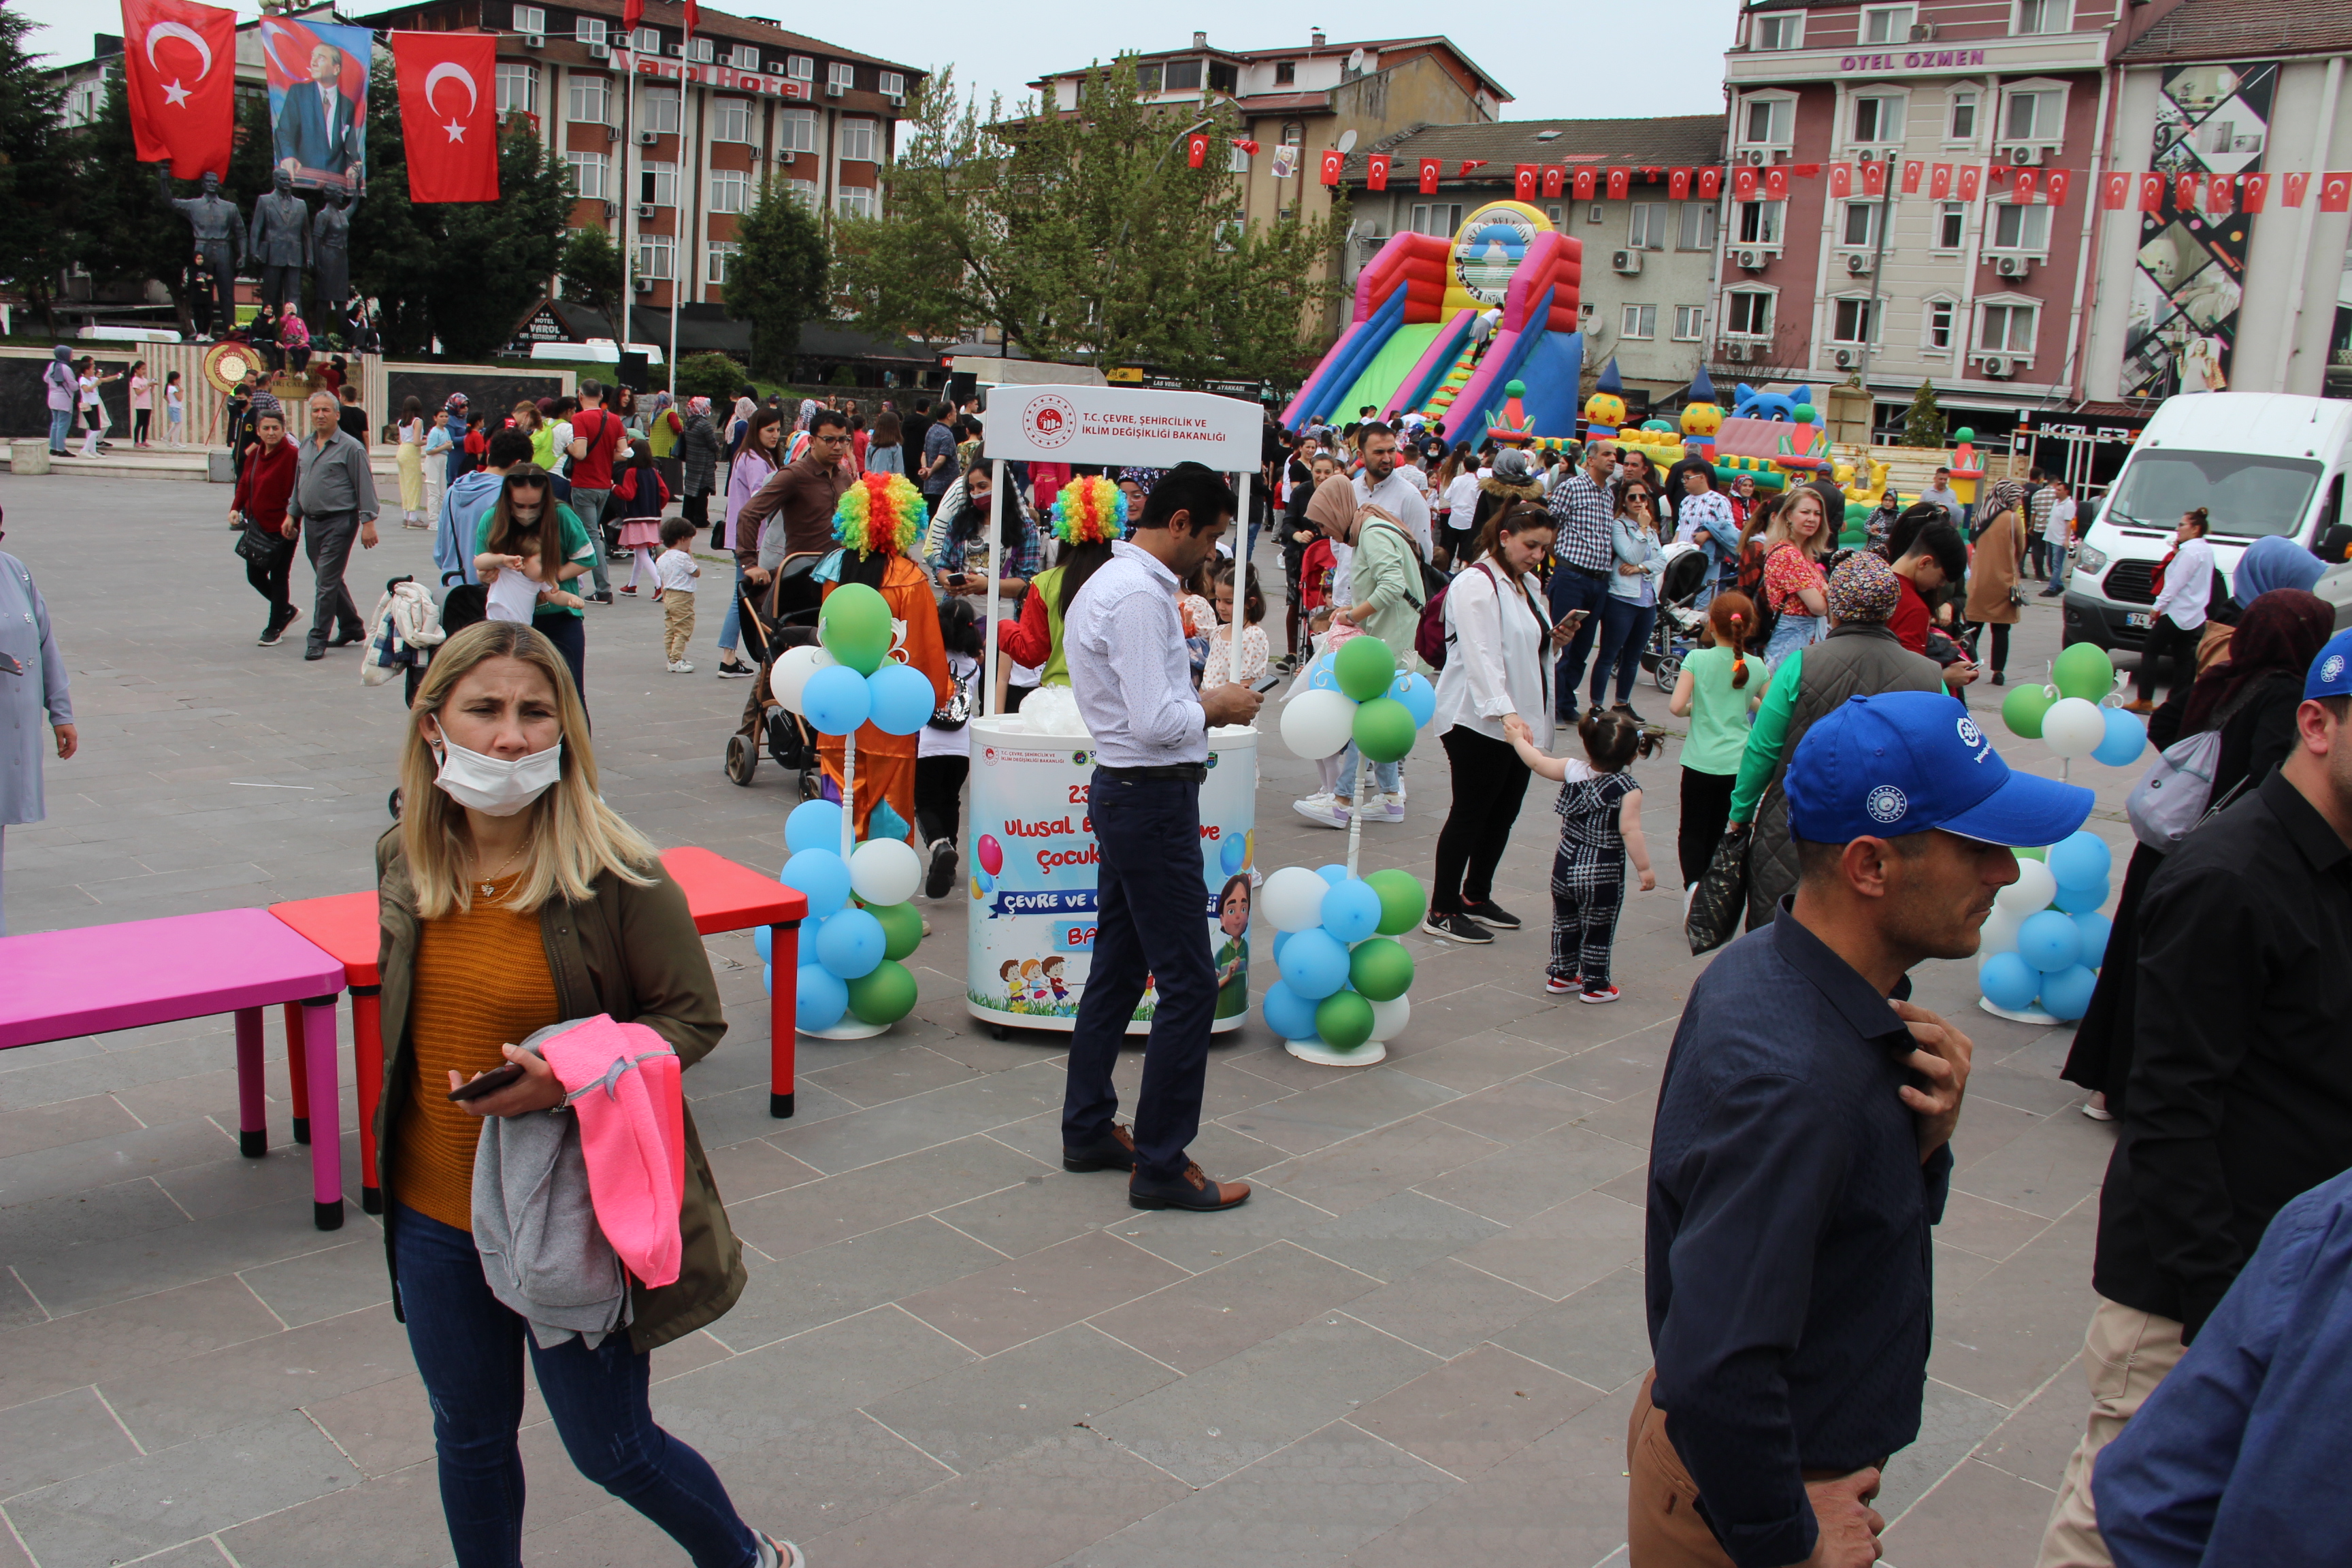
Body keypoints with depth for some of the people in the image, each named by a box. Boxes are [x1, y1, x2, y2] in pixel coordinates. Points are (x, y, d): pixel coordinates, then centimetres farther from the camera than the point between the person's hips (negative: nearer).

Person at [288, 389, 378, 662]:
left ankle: (318, 639, -3)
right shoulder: (305, 447, 12)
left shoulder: (350, 448, -8)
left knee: (327, 582, -8)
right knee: (330, 580, 15)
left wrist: (368, 522, -15)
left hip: (339, 522, -7)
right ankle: (351, 627, 28)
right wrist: (292, 514, 19)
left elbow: (365, 486, -10)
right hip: (311, 522, 7)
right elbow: (298, 484, 22)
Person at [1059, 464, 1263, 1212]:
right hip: (1154, 798, -11)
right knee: (1189, 983, -5)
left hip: (1122, 790, 11)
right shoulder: (1139, 596, -19)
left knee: (1117, 968, 18)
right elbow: (1156, 723, -24)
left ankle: (1089, 1130, 28)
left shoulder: (1113, 581, 14)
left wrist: (1200, 700, 9)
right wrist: (1217, 705, -8)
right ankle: (1161, 1165, 2)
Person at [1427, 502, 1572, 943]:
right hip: (1479, 721, -9)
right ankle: (1441, 913, 6)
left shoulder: (1528, 585, 17)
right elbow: (1482, 656, -23)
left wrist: (1555, 639, 6)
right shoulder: (1476, 584, -12)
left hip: (1520, 721, 9)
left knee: (1504, 813, 13)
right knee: (1470, 813, -3)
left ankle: (1476, 898, 28)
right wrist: (1504, 712, -33)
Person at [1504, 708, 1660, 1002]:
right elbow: (1630, 831, -23)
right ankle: (1594, 985, 20)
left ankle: (1561, 974, 32)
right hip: (1603, 874, -5)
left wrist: (1518, 739, 23)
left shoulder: (1573, 770, -5)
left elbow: (1537, 762, 6)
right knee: (1598, 932, 9)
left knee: (1564, 923, 20)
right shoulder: (1628, 789, -18)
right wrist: (1645, 868, -17)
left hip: (1565, 865, 5)